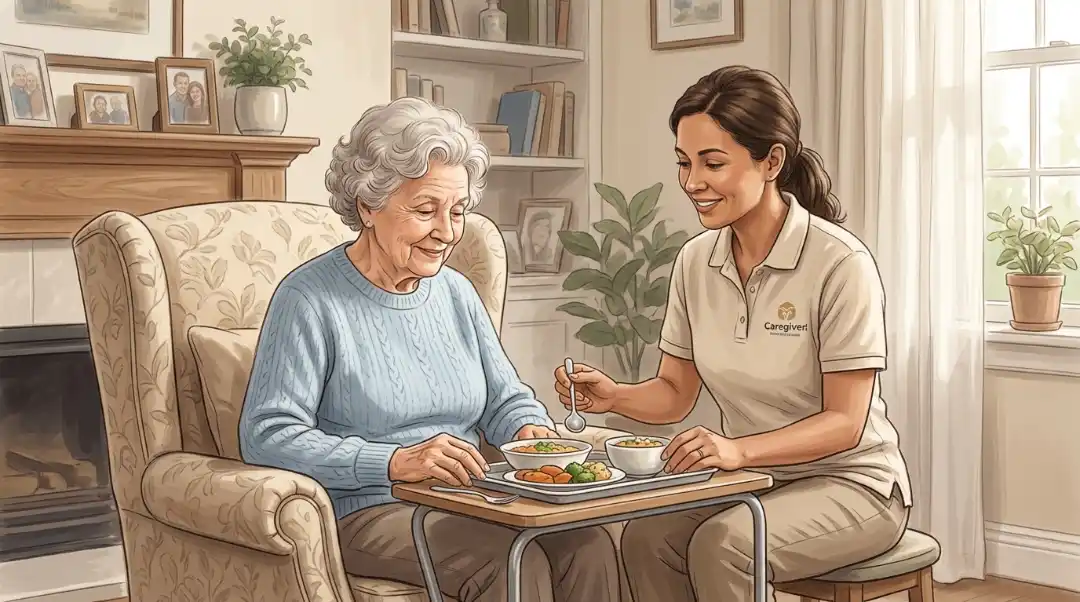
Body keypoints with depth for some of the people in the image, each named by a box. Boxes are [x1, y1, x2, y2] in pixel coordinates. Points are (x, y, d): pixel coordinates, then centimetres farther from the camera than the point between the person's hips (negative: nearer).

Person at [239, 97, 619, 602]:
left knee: (589, 545, -21)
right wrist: (396, 461, -26)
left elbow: (506, 399, 22)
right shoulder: (310, 299, -7)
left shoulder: (456, 293, 15)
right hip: (367, 512, -6)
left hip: (468, 503, 6)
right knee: (515, 561, -30)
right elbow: (265, 436, -16)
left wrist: (528, 428, -4)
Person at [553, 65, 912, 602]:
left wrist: (737, 450, -32)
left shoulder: (840, 263, -18)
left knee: (720, 546, -31)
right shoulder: (695, 261, 0)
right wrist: (613, 396, -15)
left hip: (848, 482, -5)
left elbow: (845, 422, -17)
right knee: (645, 538, -23)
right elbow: (675, 393, 7)